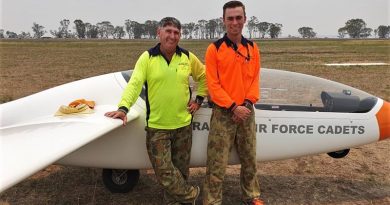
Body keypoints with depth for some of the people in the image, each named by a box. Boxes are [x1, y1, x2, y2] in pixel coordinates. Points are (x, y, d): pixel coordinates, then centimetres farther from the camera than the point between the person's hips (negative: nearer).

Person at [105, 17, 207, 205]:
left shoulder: (188, 57, 3)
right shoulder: (147, 57, -5)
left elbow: (203, 77, 18)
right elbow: (134, 84, -15)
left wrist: (199, 99, 10)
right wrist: (123, 108, -29)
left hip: (183, 125, 2)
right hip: (156, 126, -2)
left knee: (180, 169, 13)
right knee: (163, 170, -1)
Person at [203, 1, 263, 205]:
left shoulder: (252, 48, 7)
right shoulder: (214, 49, -5)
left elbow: (255, 79, 7)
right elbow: (213, 84, -9)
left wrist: (247, 103, -8)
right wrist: (233, 107, -15)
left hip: (246, 111, 4)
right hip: (223, 113, -4)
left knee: (249, 159, 16)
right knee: (217, 163, -1)